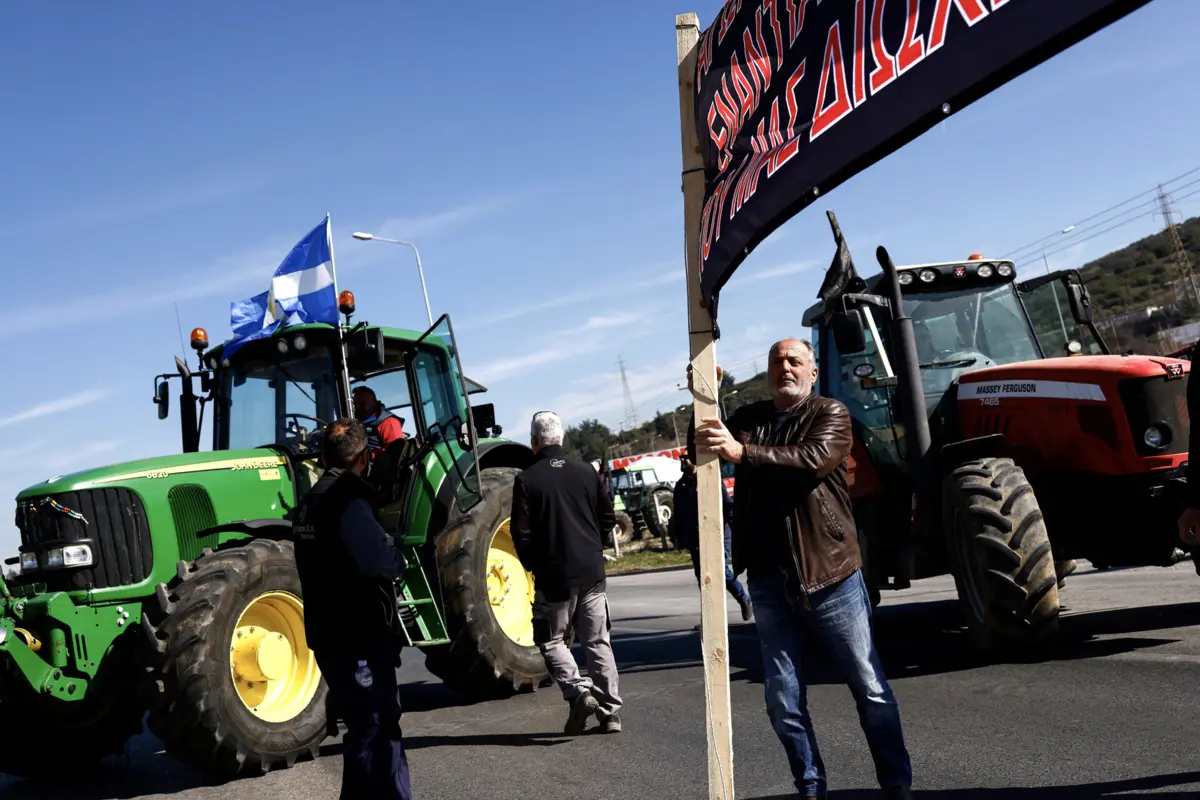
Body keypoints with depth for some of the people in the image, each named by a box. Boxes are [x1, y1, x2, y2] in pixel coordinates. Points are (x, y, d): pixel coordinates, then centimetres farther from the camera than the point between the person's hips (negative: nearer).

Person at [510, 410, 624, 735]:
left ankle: (578, 692, -8)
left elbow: (521, 533, -9)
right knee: (598, 641, 11)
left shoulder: (527, 480, -9)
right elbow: (608, 519, 7)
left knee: (550, 639, 12)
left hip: (554, 575, -3)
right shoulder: (586, 471, 0)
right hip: (592, 571, 3)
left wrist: (531, 565, 7)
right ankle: (610, 711, 12)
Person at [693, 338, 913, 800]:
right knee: (784, 701, 7)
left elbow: (814, 460, -20)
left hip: (830, 574, -3)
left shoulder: (830, 414, -1)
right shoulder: (748, 418, 13)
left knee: (871, 690, 5)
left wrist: (743, 452, -26)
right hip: (769, 582, 4)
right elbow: (705, 448, 8)